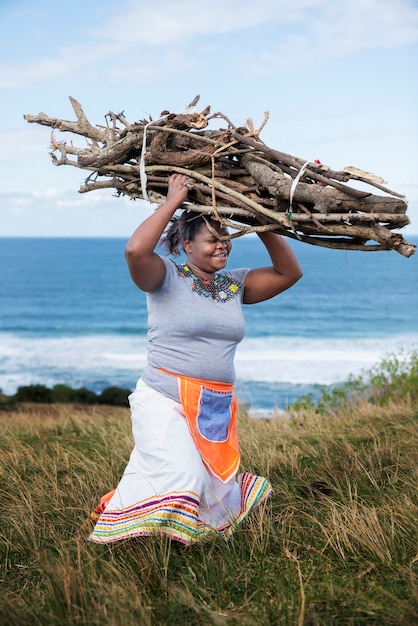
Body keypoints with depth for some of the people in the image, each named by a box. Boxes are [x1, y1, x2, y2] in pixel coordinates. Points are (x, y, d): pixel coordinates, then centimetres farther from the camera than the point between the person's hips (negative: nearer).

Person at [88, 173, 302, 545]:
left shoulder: (236, 285, 9)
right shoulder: (167, 277, -6)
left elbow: (289, 273, 8)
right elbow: (136, 250, -26)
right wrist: (173, 201, -18)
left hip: (218, 409, 6)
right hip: (164, 401, -6)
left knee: (217, 494, 12)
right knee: (179, 479, -22)